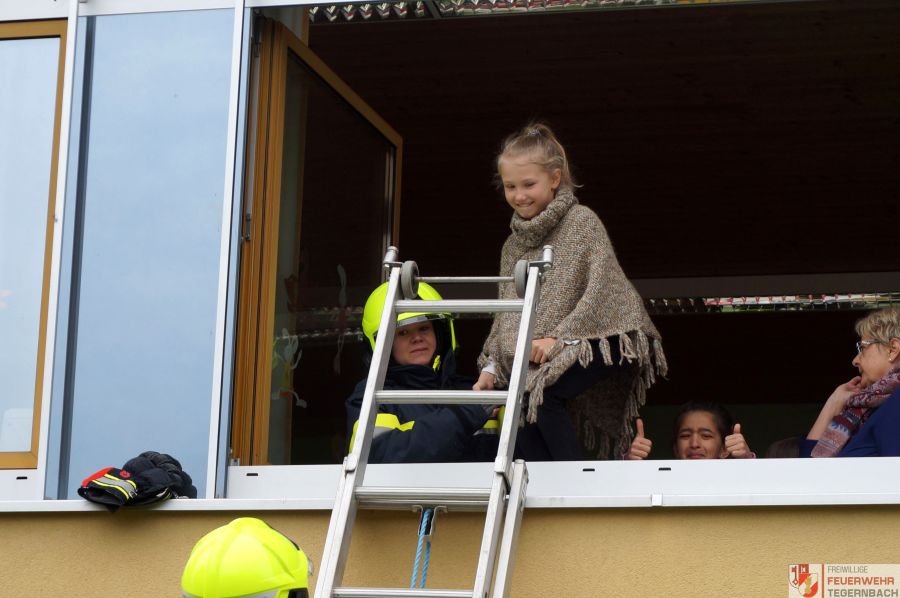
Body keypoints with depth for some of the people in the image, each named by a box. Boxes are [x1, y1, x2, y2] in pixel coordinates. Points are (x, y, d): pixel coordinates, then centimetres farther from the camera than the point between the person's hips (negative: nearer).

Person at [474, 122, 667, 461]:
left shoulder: (582, 222, -6)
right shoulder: (513, 245, 14)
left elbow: (601, 289, -15)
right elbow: (506, 314, 15)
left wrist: (559, 337, -23)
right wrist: (491, 368, 3)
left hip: (601, 340, -7)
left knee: (537, 393, -27)